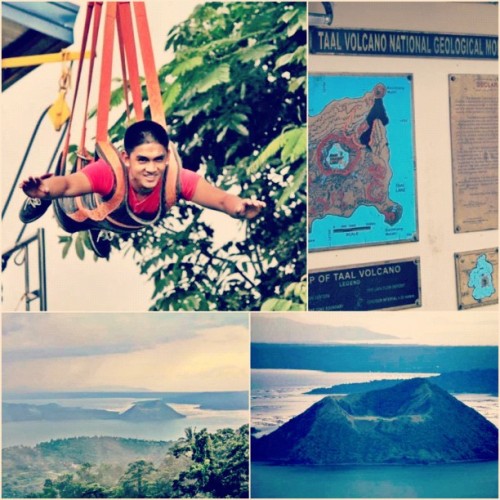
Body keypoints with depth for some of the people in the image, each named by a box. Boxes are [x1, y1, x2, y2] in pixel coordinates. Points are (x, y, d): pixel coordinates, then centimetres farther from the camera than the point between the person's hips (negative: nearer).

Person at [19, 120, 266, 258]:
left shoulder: (175, 178, -45)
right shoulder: (111, 172, -50)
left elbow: (221, 198, -55)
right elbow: (68, 184, -65)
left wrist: (240, 208, -77)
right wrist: (45, 190, -88)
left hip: (129, 224, 3)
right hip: (85, 210, -3)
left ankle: (103, 231, 68)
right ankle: (39, 202, 56)